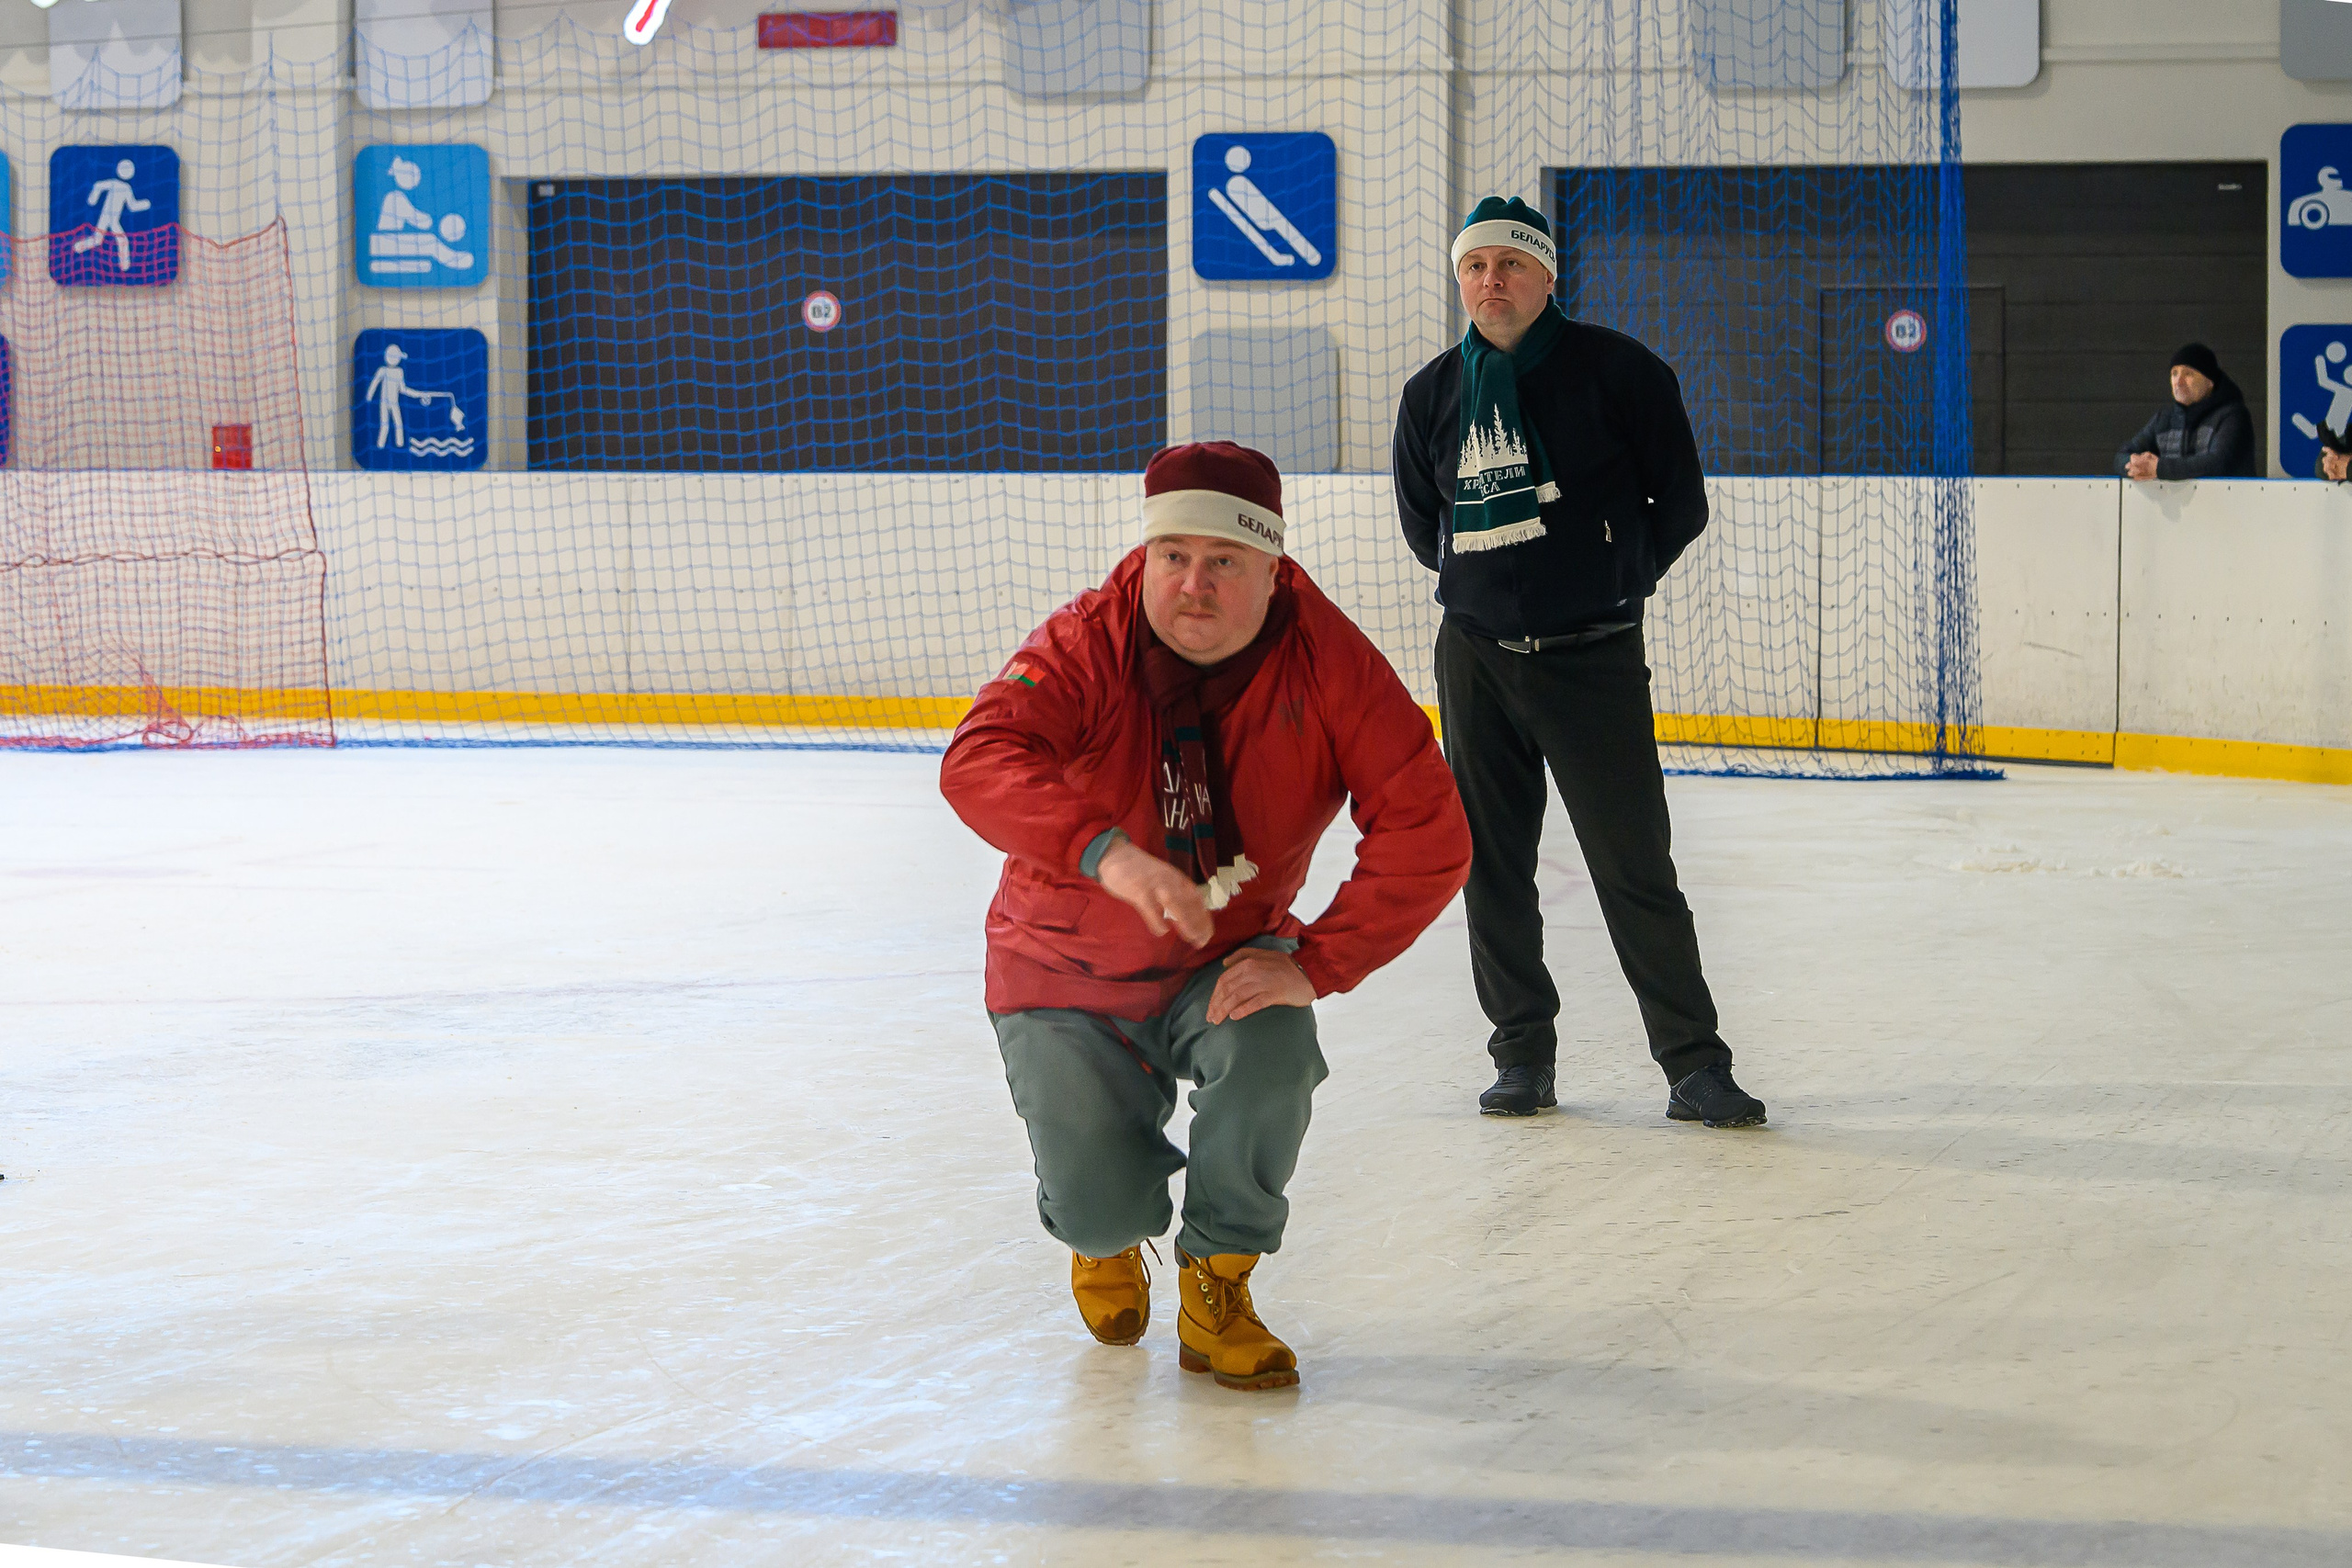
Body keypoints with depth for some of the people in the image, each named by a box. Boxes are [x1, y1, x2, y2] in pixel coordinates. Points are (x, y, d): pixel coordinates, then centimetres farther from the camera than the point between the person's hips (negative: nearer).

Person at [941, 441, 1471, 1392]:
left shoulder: (1326, 661, -19)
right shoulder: (1087, 645, -22)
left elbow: (1427, 833, -21)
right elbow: (978, 763, -38)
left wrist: (1316, 963, -30)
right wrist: (1105, 851, -55)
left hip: (1227, 962, 1)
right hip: (1068, 971, -1)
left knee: (1271, 1052, -31)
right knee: (1102, 1208, -12)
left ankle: (1217, 1288, -4)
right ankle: (1108, 1237, 30)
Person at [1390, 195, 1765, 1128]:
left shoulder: (1616, 371, -5)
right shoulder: (1432, 395, 7)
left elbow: (1681, 506, 0)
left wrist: (1611, 579, 4)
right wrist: (1484, 581, 14)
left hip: (1593, 658, -4)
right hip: (1477, 658, 4)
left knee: (1635, 868, -6)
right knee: (1493, 869, 7)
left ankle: (1695, 1067, 1)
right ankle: (1524, 1057, 19)